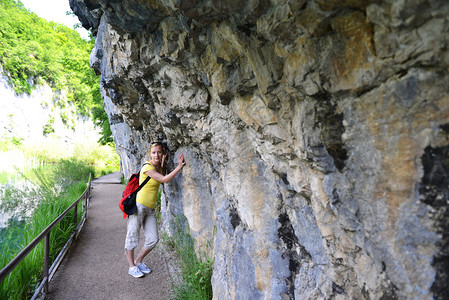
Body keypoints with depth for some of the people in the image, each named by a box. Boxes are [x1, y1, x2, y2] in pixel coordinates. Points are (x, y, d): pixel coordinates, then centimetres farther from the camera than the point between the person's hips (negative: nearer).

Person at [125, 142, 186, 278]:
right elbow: (165, 179, -21)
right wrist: (180, 166, -22)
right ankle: (132, 267, 19)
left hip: (150, 209, 8)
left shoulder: (158, 166, 8)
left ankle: (138, 261, 27)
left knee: (153, 239, 7)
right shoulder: (147, 167, -16)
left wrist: (163, 162, 3)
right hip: (138, 206, -8)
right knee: (132, 237, 5)